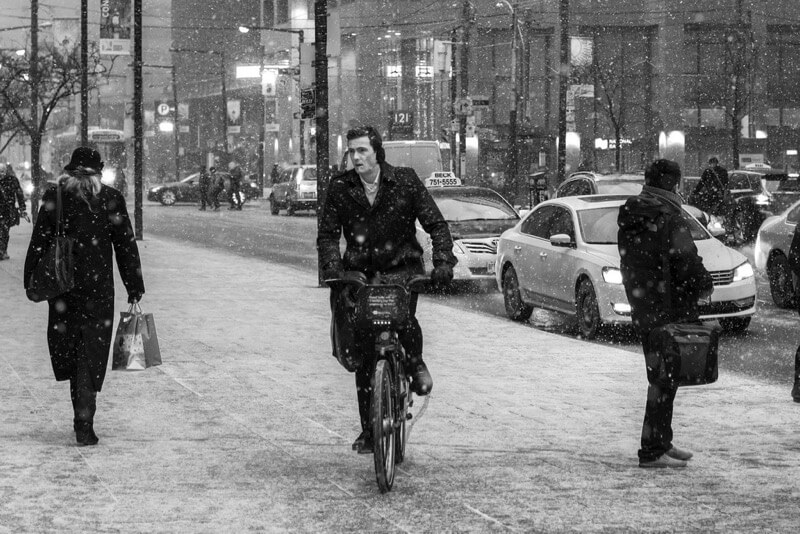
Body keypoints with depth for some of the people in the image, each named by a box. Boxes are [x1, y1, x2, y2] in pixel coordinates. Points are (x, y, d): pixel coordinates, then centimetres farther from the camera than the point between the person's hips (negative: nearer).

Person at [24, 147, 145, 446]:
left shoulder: (54, 197, -1)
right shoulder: (111, 199, -1)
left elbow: (39, 242, -2)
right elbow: (126, 246, 1)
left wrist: (32, 282, 5)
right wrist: (134, 288, 8)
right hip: (99, 288, -1)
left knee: (72, 352, 17)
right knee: (91, 356, 2)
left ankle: (83, 419, 23)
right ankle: (84, 425, -4)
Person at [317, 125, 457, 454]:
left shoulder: (404, 181, -1)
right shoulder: (340, 188, 3)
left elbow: (436, 224, -2)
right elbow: (327, 233, 2)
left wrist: (443, 261, -16)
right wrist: (332, 267, -16)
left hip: (401, 269, -2)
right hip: (359, 273, 2)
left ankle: (415, 363, -1)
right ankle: (368, 428, 2)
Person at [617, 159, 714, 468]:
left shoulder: (628, 218, 10)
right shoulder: (670, 217, -16)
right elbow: (686, 261, -18)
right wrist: (704, 285, -1)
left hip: (641, 311, 8)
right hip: (669, 312, -8)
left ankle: (662, 443, 26)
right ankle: (652, 451, -5)